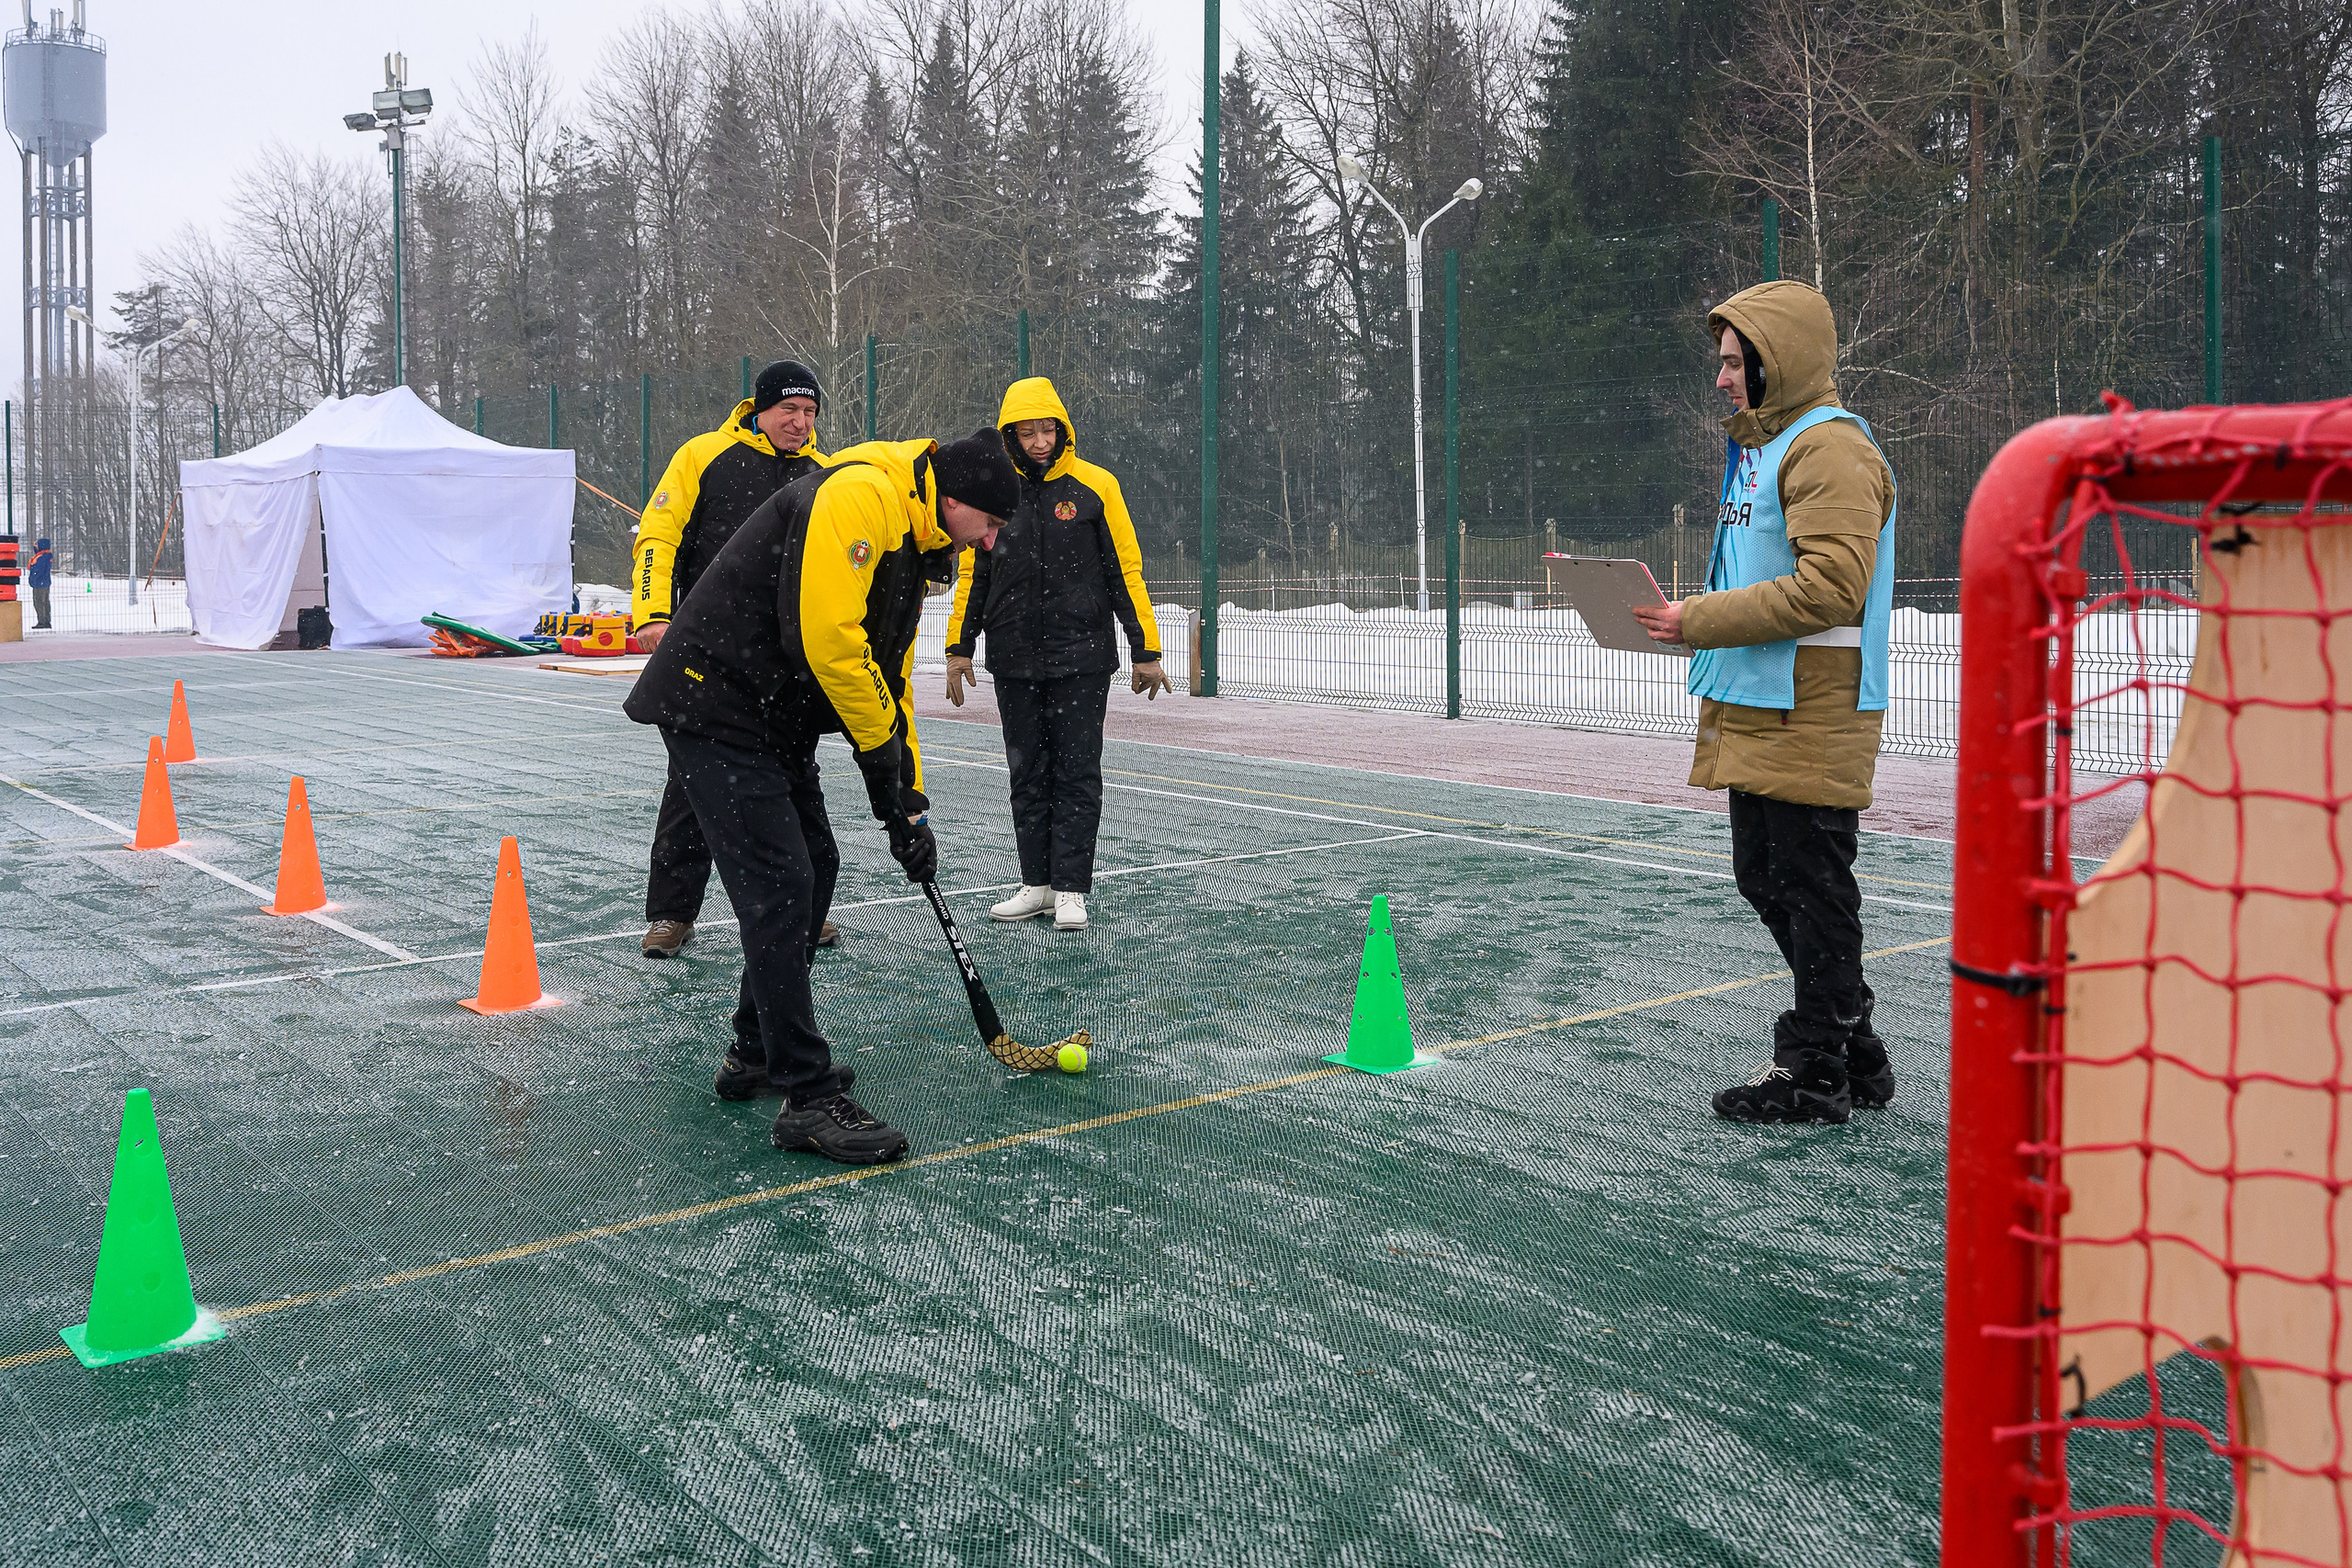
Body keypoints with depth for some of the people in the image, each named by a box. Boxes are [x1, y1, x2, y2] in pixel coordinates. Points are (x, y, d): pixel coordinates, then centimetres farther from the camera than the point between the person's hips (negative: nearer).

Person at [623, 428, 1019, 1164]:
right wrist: (881, 747, -17)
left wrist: (908, 804, 15)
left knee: (813, 869, 15)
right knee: (781, 887, -12)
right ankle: (810, 1100, -7)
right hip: (715, 707, -11)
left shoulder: (914, 551, 15)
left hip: (774, 721, 11)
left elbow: (890, 681, 18)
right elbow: (826, 634, -28)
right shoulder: (861, 494, -18)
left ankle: (758, 1055, 29)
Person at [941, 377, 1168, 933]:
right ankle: (1037, 884, 17)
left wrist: (1145, 650, -2)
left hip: (1082, 658, -3)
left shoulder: (1095, 486, -3)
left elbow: (1126, 571, -1)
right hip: (1014, 663, 3)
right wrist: (958, 647, 8)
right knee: (1027, 774, 8)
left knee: (1077, 773, -1)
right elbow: (973, 573, 13)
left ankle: (1071, 890, 4)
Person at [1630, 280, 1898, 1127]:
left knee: (1811, 889, -2)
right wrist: (1698, 621, 9)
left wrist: (1705, 620, -20)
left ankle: (1814, 1073, 9)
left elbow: (1831, 585, -22)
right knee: (1765, 877, 15)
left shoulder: (1830, 447, -12)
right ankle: (1855, 1054, 26)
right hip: (1758, 709, 11)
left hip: (1809, 715, -10)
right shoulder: (1761, 445, 20)